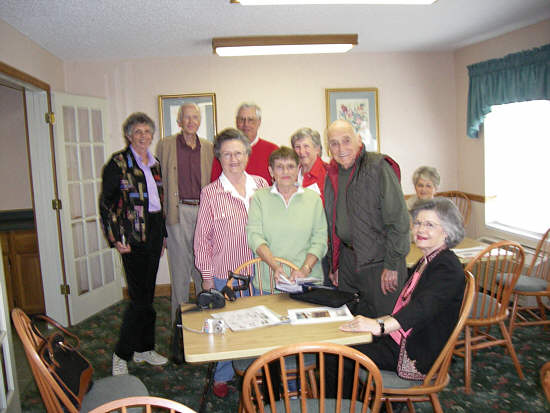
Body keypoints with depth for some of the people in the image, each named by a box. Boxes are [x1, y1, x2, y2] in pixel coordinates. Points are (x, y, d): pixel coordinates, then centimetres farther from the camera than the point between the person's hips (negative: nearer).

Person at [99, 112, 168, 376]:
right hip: (132, 236, -6)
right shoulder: (119, 163, -6)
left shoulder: (154, 164, 13)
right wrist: (116, 239, -12)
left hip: (154, 233, 7)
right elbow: (106, 203, -7)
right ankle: (121, 354, 8)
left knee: (147, 294, 13)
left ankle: (144, 349, 25)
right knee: (140, 297, -8)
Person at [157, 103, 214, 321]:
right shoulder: (166, 145, 5)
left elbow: (212, 181, 13)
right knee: (180, 266, 3)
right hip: (178, 211, -2)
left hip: (203, 211, 2)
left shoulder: (208, 147, 12)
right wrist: (162, 211, -2)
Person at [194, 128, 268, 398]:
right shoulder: (210, 193, -5)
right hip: (225, 273, -2)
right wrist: (206, 275, -3)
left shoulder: (260, 185, 3)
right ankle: (222, 377, 30)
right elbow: (202, 238, -2)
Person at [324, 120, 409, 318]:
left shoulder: (377, 166, -13)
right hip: (347, 260, 6)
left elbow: (399, 219, -15)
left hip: (379, 261, -6)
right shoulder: (331, 175, 8)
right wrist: (334, 264, 16)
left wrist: (391, 265, -16)